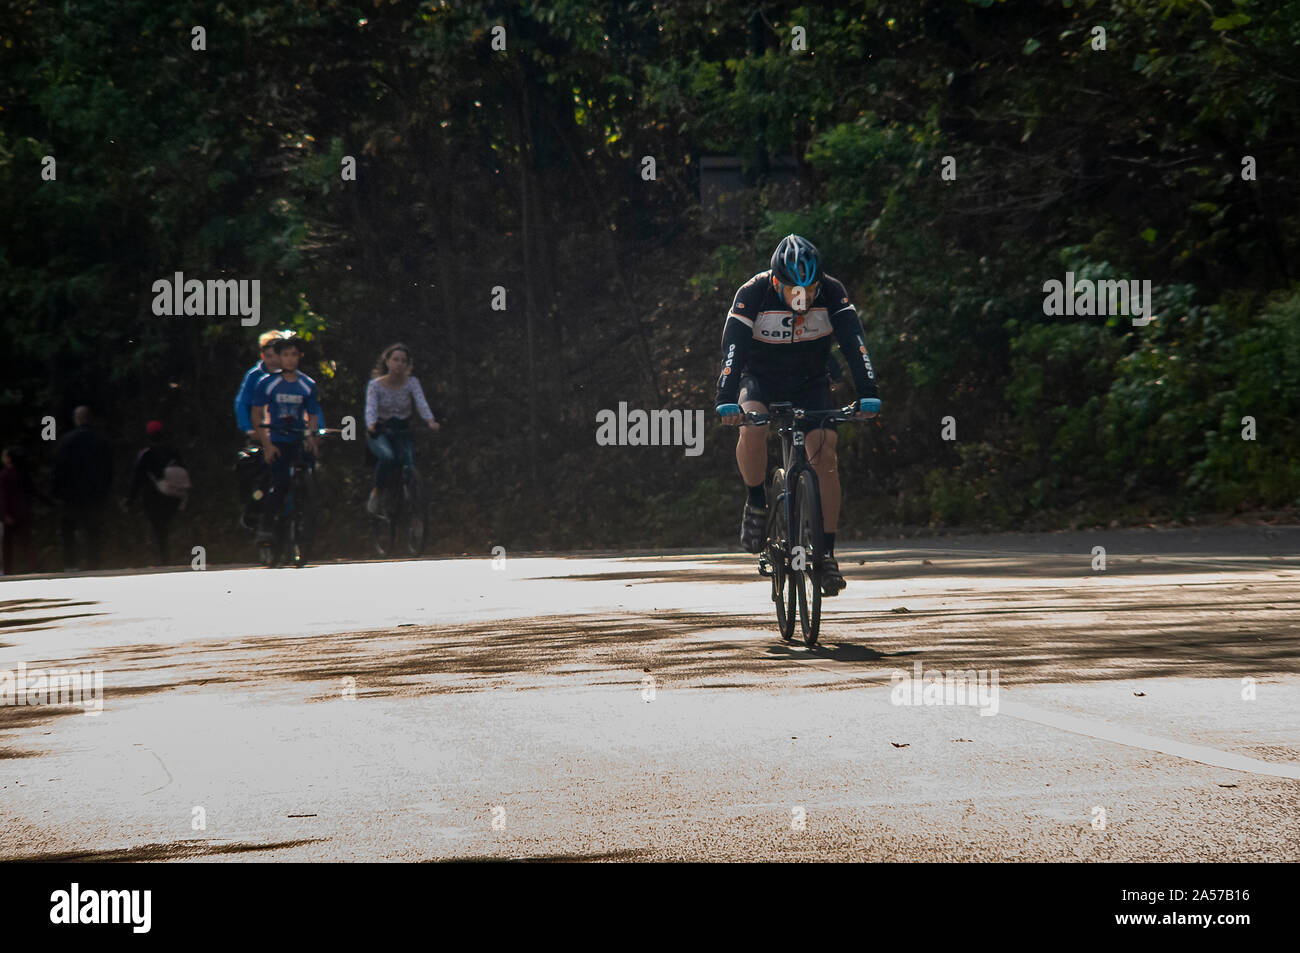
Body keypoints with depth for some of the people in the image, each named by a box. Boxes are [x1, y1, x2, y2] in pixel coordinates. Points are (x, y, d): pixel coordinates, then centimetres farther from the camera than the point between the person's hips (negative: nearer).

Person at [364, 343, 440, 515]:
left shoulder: (412, 383, -4)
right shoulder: (375, 385, -8)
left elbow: (421, 403, -20)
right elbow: (371, 407, -23)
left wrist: (430, 421, -41)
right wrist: (371, 425, -45)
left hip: (402, 433, 2)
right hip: (380, 433, -2)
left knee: (408, 460, -25)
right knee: (388, 457, -34)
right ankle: (376, 493, -14)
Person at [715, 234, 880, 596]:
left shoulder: (832, 293, -22)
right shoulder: (753, 294, -26)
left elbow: (854, 344, -28)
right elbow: (733, 348, -33)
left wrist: (867, 396, -40)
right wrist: (726, 401, -46)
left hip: (811, 383, 1)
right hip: (761, 377, -1)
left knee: (824, 454, -17)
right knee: (752, 429, -33)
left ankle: (827, 553, -12)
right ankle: (756, 504, -8)